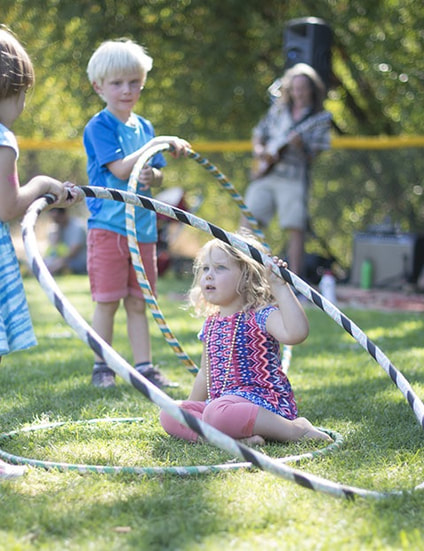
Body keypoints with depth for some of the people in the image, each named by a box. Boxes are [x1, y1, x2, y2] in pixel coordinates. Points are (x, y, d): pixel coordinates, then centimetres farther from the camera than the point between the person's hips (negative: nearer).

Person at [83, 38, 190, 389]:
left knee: (138, 302, 9)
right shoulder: (99, 127, -7)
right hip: (108, 225, -6)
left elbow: (156, 177, 14)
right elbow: (120, 168, -19)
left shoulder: (145, 128, 13)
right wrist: (160, 144, -20)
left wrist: (152, 177, -10)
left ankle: (144, 367, 13)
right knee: (107, 301, -2)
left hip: (142, 226, 6)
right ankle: (101, 367, 10)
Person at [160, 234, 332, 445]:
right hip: (219, 402, 9)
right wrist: (188, 411, 27)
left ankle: (294, 429, -21)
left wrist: (280, 287, -27)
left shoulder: (261, 315, -8)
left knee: (217, 412, -39)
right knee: (168, 415, -5)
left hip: (265, 403, -9)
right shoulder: (211, 324, 16)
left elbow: (296, 333, -31)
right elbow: (206, 373, 28)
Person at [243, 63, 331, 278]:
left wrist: (301, 146, -20)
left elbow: (314, 156, -2)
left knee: (296, 228, -9)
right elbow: (258, 135, 22)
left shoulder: (319, 118, 5)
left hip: (294, 178, -3)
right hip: (265, 174, 3)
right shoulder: (278, 110, 16)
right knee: (248, 220, -4)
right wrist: (259, 151, 2)